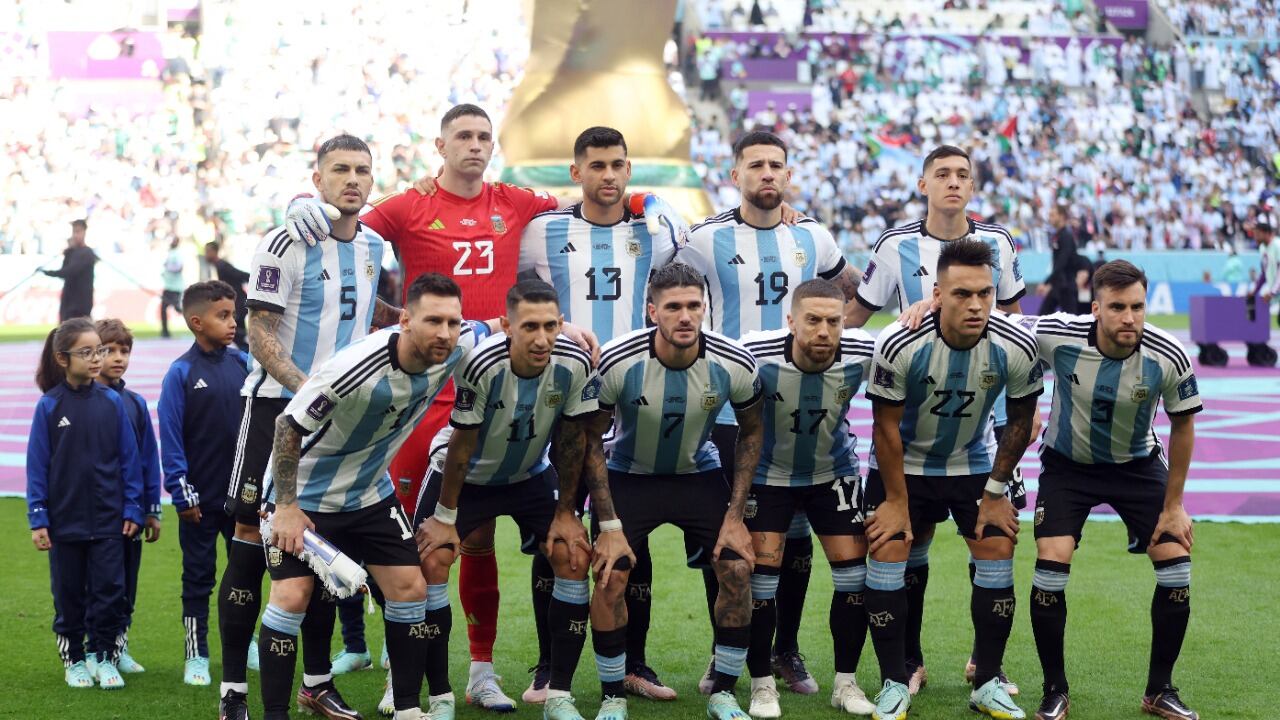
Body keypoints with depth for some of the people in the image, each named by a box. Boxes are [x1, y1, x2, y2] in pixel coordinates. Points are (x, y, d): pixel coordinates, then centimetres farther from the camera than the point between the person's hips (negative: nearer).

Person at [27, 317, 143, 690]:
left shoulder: (112, 402, -2)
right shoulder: (49, 406, -6)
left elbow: (129, 458, 3)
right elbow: (37, 464, -3)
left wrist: (132, 508, 1)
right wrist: (38, 519, -6)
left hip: (108, 519, 1)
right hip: (65, 518, -1)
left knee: (109, 590, 1)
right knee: (69, 593, 10)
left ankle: (105, 658, 14)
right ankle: (74, 661, 22)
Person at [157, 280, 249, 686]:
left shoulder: (243, 364, 0)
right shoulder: (181, 373, -10)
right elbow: (171, 439, -9)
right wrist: (182, 494, -11)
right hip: (201, 498, -4)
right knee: (199, 576, 7)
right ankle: (196, 655, 15)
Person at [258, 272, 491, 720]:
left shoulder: (457, 347, -16)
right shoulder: (354, 368, -35)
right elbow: (288, 425, -24)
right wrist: (287, 506, -20)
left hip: (372, 492, 6)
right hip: (305, 493, -6)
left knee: (411, 589, 1)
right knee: (292, 596, -14)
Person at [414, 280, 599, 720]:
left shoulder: (575, 365, -25)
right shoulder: (481, 365, -34)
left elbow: (571, 440, -11)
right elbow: (462, 445, -23)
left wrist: (565, 513, -5)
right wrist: (445, 516, -14)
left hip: (531, 475, 3)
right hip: (466, 475, -3)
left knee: (574, 558, -11)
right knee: (431, 563, -16)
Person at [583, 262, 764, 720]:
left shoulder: (734, 365, -21)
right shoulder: (616, 363, -27)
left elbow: (751, 430, -3)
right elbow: (591, 440, -14)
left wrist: (736, 515, -7)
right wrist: (609, 524, -17)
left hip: (700, 474, 2)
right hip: (628, 475, -2)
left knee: (738, 570, -11)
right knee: (610, 579, -16)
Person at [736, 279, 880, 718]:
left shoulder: (862, 356, -25)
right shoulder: (758, 356, -30)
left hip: (835, 472, 2)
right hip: (769, 473, -2)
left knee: (854, 569, -2)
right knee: (763, 571, -6)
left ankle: (845, 682, 13)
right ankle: (762, 684, 8)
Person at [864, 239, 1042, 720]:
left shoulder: (1015, 347, -22)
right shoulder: (900, 345, -29)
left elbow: (1020, 420, -5)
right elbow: (886, 427, -17)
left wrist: (996, 492, -1)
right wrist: (896, 500, -13)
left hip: (974, 462, 2)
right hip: (902, 464, -2)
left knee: (997, 557, -5)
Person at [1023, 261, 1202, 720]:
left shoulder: (1169, 357, -24)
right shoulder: (1058, 336, -28)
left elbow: (1183, 425, -7)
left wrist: (1173, 505, -3)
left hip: (1138, 465, 1)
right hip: (1067, 464, -1)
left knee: (1176, 566, -7)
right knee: (1051, 566, -16)